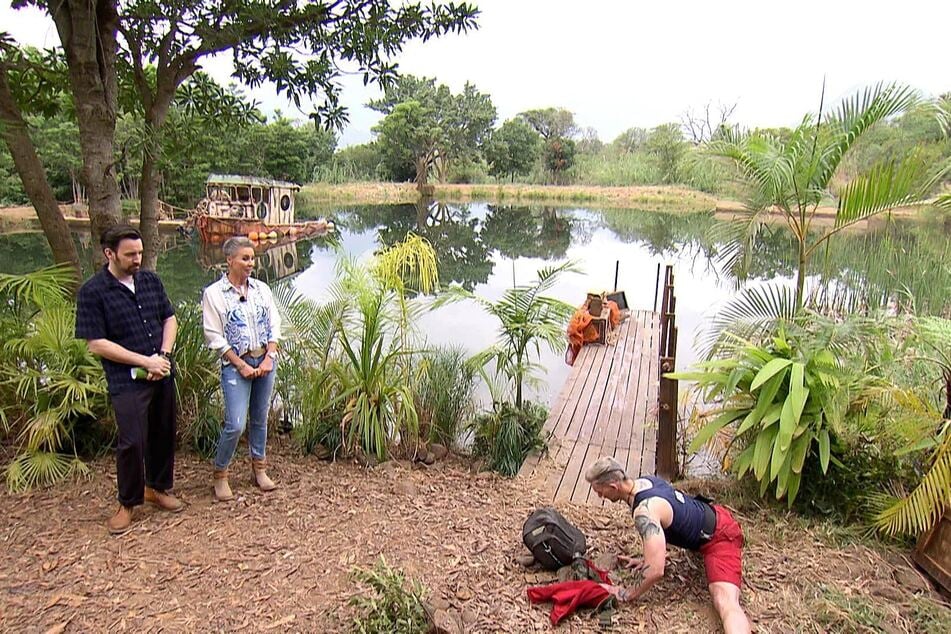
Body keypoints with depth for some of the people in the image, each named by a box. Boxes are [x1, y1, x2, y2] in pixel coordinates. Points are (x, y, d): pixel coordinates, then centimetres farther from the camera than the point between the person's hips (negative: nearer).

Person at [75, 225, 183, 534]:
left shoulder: (150, 280, 5)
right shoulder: (93, 291, -10)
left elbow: (170, 319, 11)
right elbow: (96, 344, -12)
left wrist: (163, 356, -6)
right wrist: (146, 361, -15)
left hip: (162, 374, 5)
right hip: (127, 381, -5)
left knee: (164, 434, 13)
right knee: (132, 441, -5)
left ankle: (157, 488, 34)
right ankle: (127, 503, 17)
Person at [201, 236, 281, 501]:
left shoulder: (261, 289, 6)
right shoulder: (213, 294, -7)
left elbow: (274, 325, 6)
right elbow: (215, 337, -9)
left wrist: (269, 358, -6)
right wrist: (242, 366, -12)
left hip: (265, 361, 4)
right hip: (236, 365, -4)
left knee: (260, 418, 13)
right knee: (235, 424, -8)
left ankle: (259, 469, 29)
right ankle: (220, 475, 13)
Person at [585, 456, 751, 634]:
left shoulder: (644, 511, -33)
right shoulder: (644, 481, -6)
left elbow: (656, 570, -38)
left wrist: (627, 595, -24)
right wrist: (648, 559, 11)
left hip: (720, 537, -10)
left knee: (726, 604, -30)